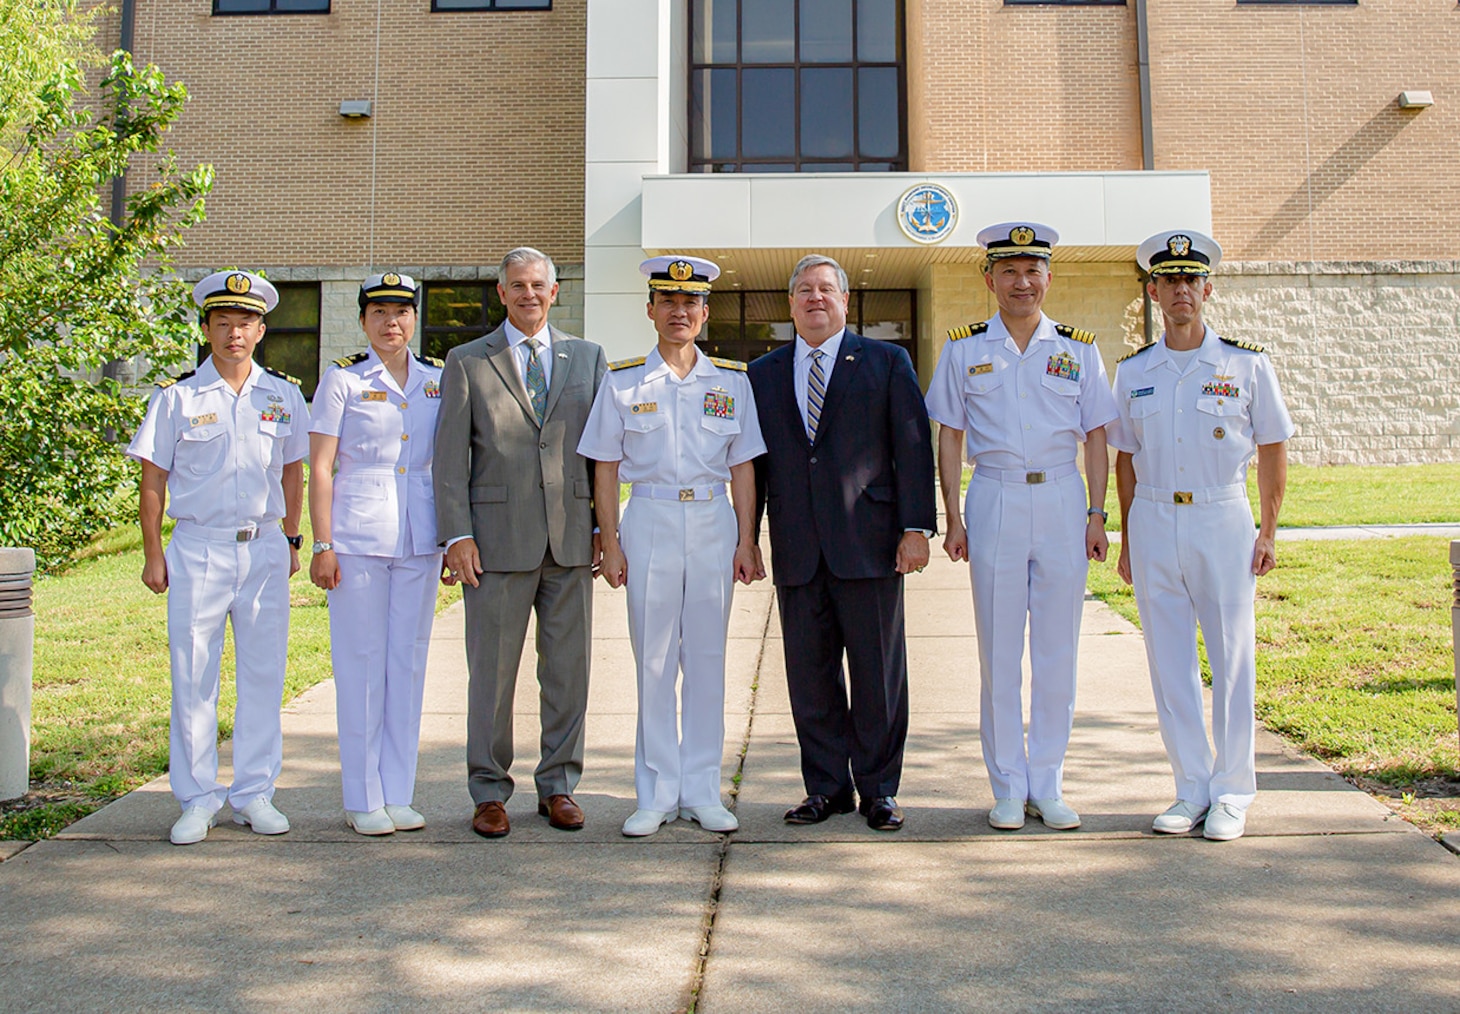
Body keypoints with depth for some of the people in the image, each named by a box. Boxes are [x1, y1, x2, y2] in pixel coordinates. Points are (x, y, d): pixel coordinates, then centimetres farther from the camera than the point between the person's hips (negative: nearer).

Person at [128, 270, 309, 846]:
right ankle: (198, 799, 12)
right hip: (198, 548, -2)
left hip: (264, 549, 2)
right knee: (193, 677, 0)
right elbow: (153, 480, 4)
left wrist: (291, 541, 14)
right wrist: (154, 555, 1)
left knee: (263, 674, 5)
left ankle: (253, 793, 16)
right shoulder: (178, 397, 1)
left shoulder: (283, 395, 8)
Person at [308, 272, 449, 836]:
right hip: (358, 533, -4)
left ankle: (398, 795, 17)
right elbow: (319, 469, -3)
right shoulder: (343, 381, -1)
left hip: (419, 536, 4)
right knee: (361, 662, 1)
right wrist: (322, 545, -10)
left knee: (408, 659, 7)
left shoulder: (437, 381, 10)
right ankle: (363, 800, 11)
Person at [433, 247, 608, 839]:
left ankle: (558, 786, 19)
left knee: (568, 668, 6)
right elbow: (450, 457, 2)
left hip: (571, 538, 2)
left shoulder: (588, 358, 13)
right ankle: (489, 793, 15)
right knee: (492, 669, 3)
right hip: (498, 535, -2)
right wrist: (457, 535, -7)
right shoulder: (467, 363, 6)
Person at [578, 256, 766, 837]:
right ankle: (657, 795, 12)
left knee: (707, 658, 5)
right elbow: (606, 469, 4)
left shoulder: (731, 381, 8)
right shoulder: (623, 382, 4)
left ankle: (701, 791, 15)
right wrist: (610, 542, -3)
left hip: (713, 524, 1)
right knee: (653, 661, 2)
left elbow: (742, 467, 8)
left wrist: (746, 542, 2)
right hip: (649, 522, -1)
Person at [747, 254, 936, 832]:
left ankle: (878, 789, 16)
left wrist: (916, 528, -7)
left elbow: (913, 448, 1)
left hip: (868, 545, -2)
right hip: (796, 551, 3)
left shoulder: (887, 363, 7)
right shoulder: (763, 374, 15)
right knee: (810, 676, 7)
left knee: (878, 675, 3)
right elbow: (753, 460, 14)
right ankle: (827, 786, 19)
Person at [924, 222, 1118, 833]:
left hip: (1061, 502, 1)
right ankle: (1009, 788, 13)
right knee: (999, 651, 2)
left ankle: (1047, 786, 15)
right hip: (994, 501, -1)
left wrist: (1096, 516, 1)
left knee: (1057, 650, 4)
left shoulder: (1077, 348, 8)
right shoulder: (964, 349, 6)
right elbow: (950, 438, 6)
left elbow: (1095, 438, 8)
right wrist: (953, 519, 0)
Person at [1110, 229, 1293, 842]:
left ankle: (1231, 794, 12)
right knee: (1169, 661, 6)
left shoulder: (1246, 365, 1)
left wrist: (1268, 533, 1)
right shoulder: (1132, 372, 8)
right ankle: (1192, 789, 17)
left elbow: (1272, 452, 5)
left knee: (1232, 658, 1)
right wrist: (1126, 539, 9)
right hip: (1153, 521, 3)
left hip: (1222, 520, -2)